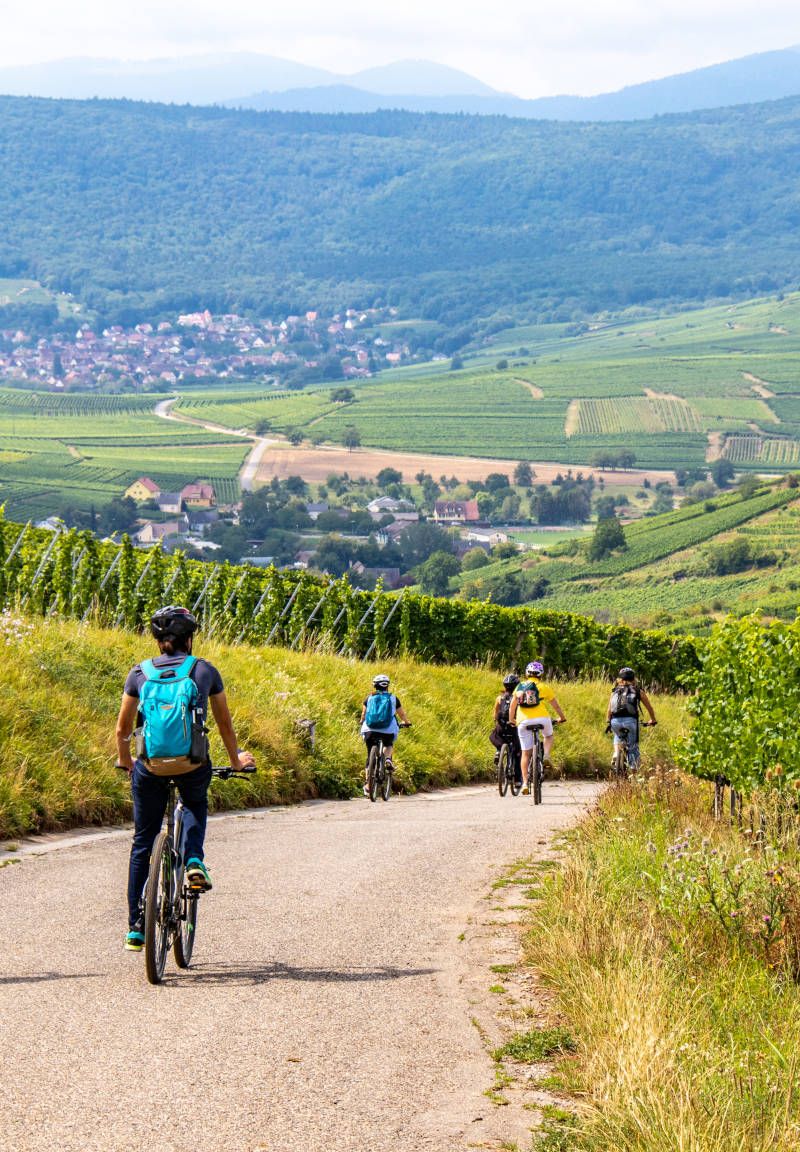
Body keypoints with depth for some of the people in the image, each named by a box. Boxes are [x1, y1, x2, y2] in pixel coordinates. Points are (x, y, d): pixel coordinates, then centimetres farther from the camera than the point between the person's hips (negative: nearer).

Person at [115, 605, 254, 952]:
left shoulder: (140, 673, 7)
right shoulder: (205, 671, 6)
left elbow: (122, 730, 14)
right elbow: (225, 724, 16)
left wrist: (124, 761, 34)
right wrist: (236, 760, 33)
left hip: (150, 767, 0)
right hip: (193, 766, 0)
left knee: (142, 844, 15)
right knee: (196, 806, 34)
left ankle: (135, 930, 15)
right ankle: (194, 859, 5)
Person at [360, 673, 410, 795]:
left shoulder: (369, 698, 10)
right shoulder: (393, 698, 9)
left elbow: (363, 714, 14)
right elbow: (402, 714, 18)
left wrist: (362, 723, 36)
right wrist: (407, 722, 38)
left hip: (370, 730, 0)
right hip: (388, 730, 0)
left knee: (370, 756, 11)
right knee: (389, 744, 32)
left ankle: (367, 785, 3)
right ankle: (388, 759, 1)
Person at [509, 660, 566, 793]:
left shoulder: (520, 687, 14)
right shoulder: (543, 686, 9)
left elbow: (512, 706, 15)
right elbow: (555, 705, 16)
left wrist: (511, 720, 31)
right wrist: (562, 718, 32)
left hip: (523, 721, 1)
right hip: (541, 718, -1)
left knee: (526, 753, 8)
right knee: (549, 736, 31)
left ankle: (525, 783, 2)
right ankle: (546, 757, 4)